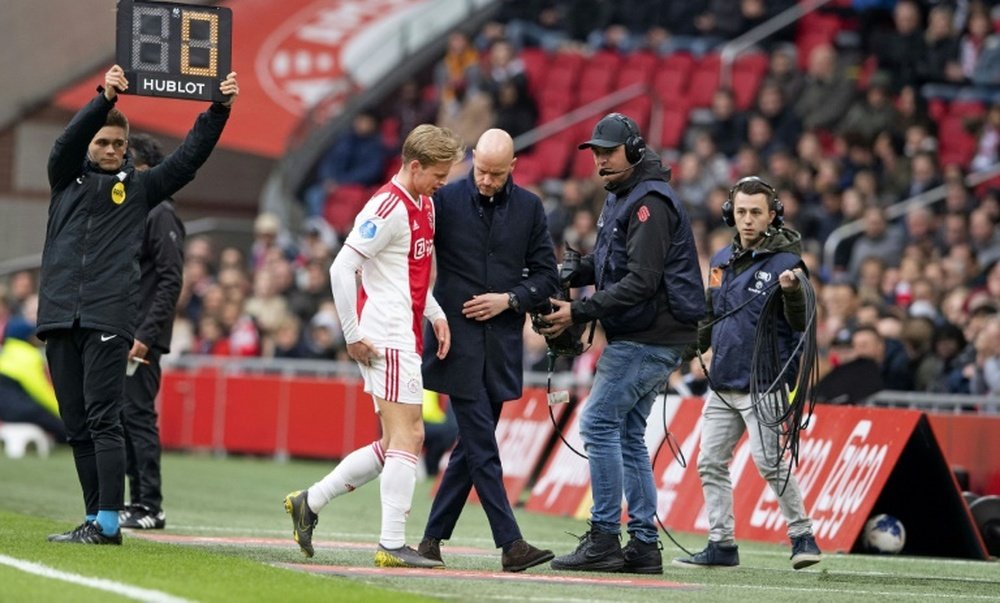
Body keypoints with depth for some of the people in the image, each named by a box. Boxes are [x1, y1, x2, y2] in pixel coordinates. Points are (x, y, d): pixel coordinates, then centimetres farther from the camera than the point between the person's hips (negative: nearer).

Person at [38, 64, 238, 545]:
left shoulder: (138, 188, 12)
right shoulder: (66, 178, 14)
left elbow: (189, 158, 8)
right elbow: (68, 142, -5)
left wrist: (219, 109, -2)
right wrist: (104, 99, -19)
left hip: (109, 319, -3)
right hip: (59, 316, 3)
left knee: (102, 420, -9)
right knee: (77, 427, 5)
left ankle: (108, 523, -10)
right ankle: (95, 519, 10)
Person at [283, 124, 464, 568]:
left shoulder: (425, 206, 15)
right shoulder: (388, 208, -15)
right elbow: (341, 268, -18)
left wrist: (436, 315, 14)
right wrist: (354, 335, -17)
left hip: (406, 339, 10)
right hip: (387, 340, -10)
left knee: (401, 442, 13)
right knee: (406, 438, -10)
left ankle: (309, 503, 20)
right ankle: (392, 545, -9)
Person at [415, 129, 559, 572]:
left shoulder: (529, 208, 6)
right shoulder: (445, 200, -2)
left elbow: (546, 276, 10)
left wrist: (510, 300, -6)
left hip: (502, 347, 4)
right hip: (459, 343, -4)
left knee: (472, 444, 8)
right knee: (482, 447, -8)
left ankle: (433, 537, 18)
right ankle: (511, 544, -12)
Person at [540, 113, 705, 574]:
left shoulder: (650, 203, -17)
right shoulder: (620, 198, 16)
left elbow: (641, 282, -23)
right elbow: (608, 261, 23)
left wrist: (579, 312, -24)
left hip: (650, 339, -11)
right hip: (640, 336, 11)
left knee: (599, 423, -12)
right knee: (627, 434, 11)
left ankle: (604, 539, -11)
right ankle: (644, 544, 13)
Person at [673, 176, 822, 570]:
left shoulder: (784, 262, -9)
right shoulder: (722, 261, 12)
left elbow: (802, 324, -17)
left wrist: (793, 292, -36)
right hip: (722, 384, 8)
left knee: (769, 462, -15)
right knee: (710, 463, 7)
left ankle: (802, 536, -4)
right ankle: (721, 545, 13)